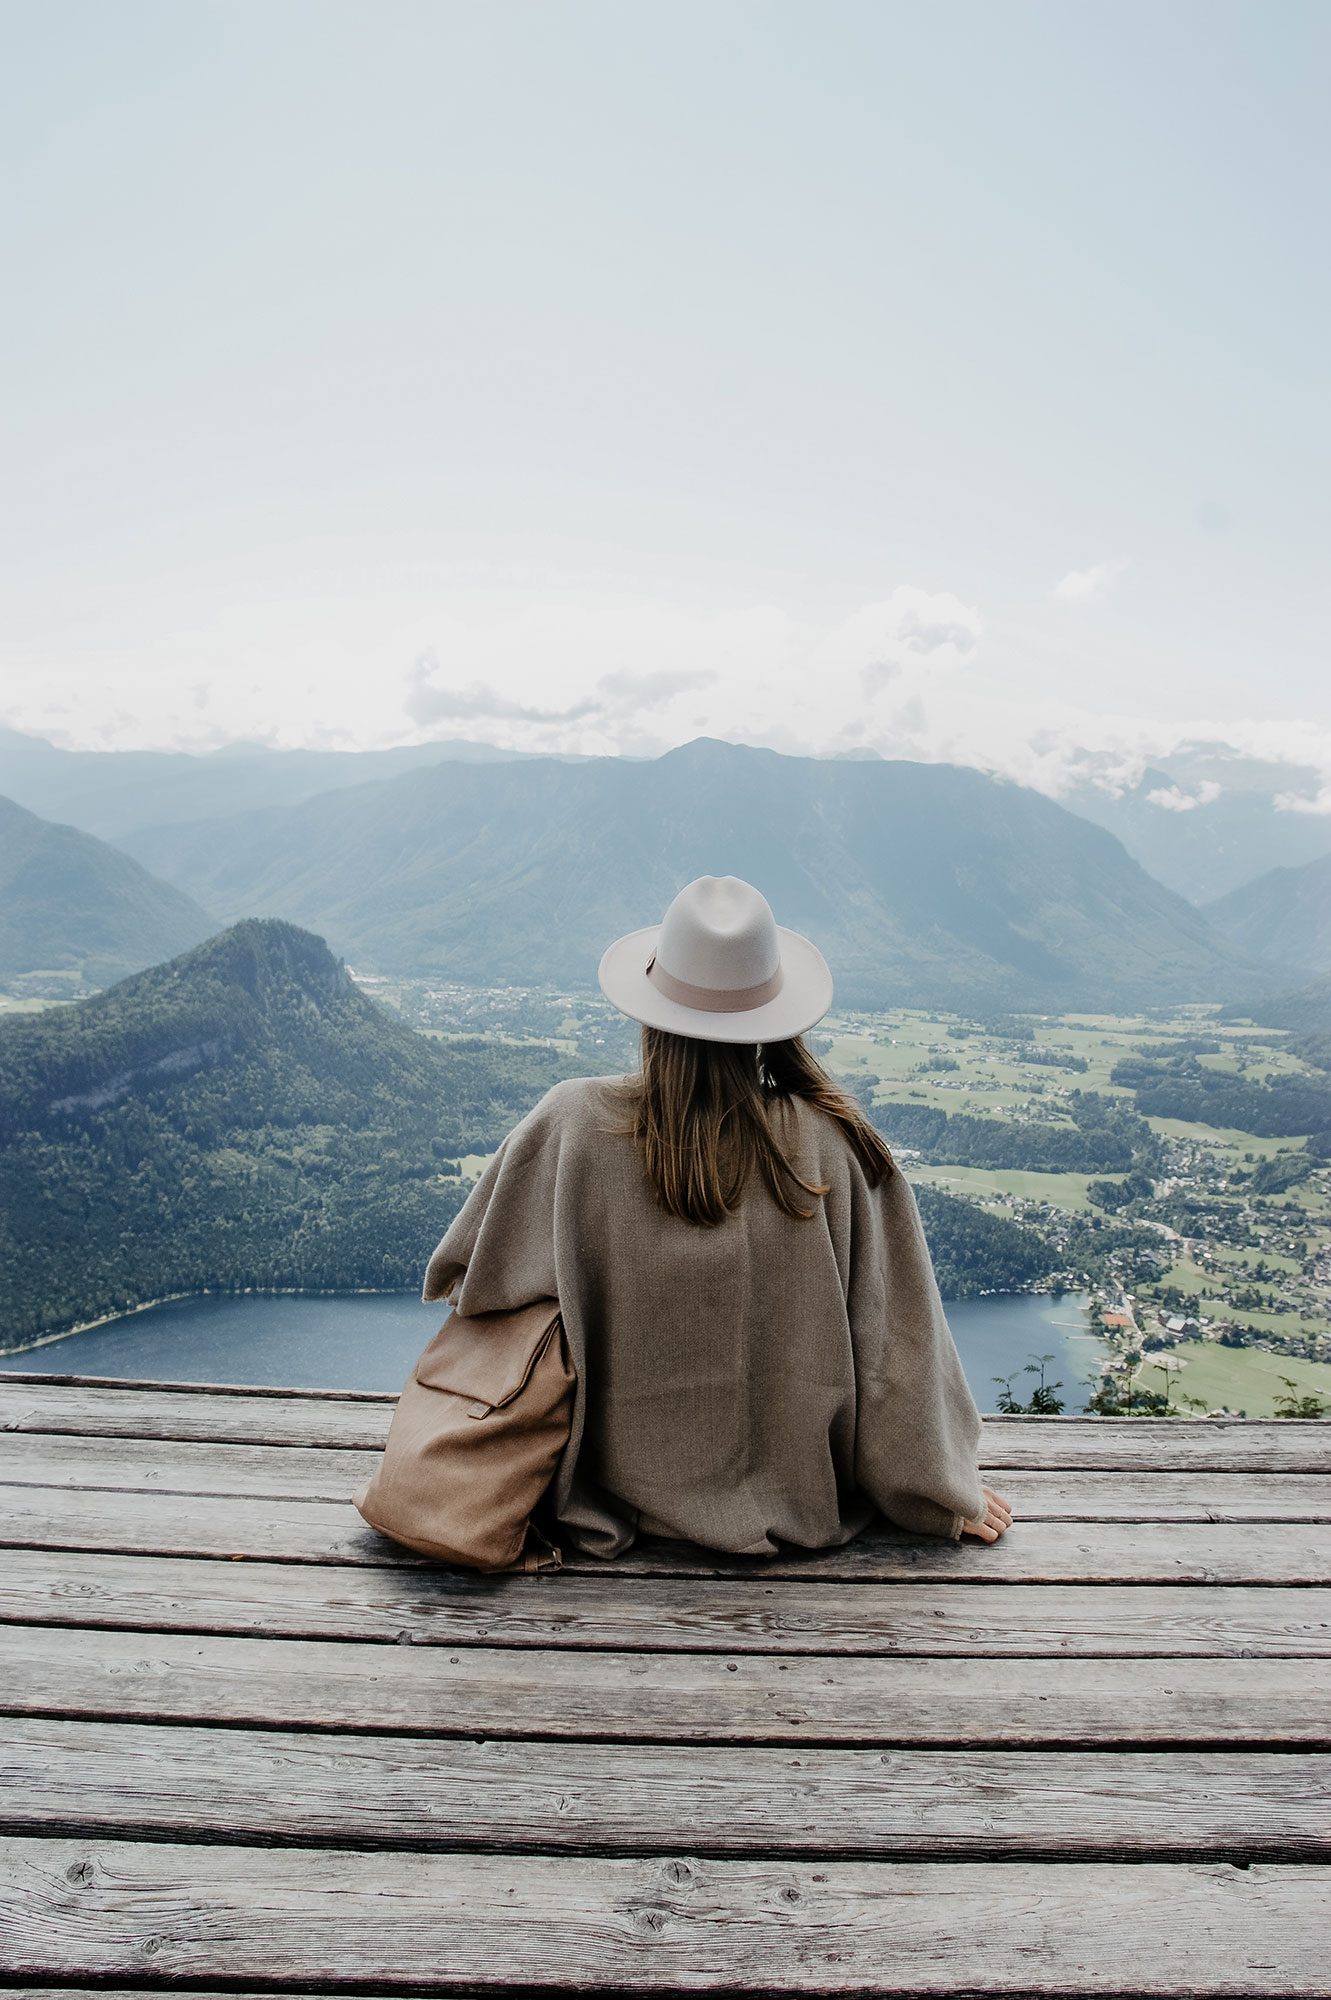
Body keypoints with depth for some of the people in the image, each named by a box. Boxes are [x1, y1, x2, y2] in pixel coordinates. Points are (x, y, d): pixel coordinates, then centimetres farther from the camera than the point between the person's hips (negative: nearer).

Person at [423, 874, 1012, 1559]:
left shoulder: (572, 1124, -20)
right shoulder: (832, 1143, -20)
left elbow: (468, 1277, -3)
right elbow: (895, 1333, -11)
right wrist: (946, 1493, 5)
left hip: (626, 1479, 0)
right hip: (800, 1493, 1)